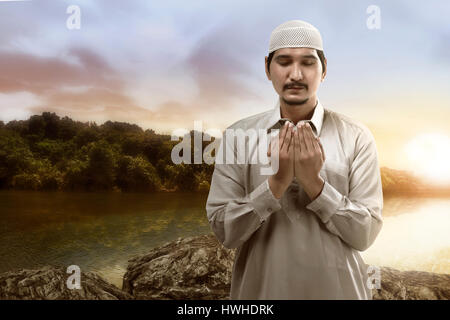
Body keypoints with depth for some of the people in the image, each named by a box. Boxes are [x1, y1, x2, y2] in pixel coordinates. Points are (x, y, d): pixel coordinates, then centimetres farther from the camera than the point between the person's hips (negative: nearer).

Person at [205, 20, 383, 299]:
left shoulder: (356, 137, -9)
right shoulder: (237, 136, -9)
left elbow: (365, 234, -10)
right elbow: (224, 232, -11)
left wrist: (314, 183, -22)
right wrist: (276, 183, -23)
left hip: (338, 289, 0)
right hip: (259, 289, 0)